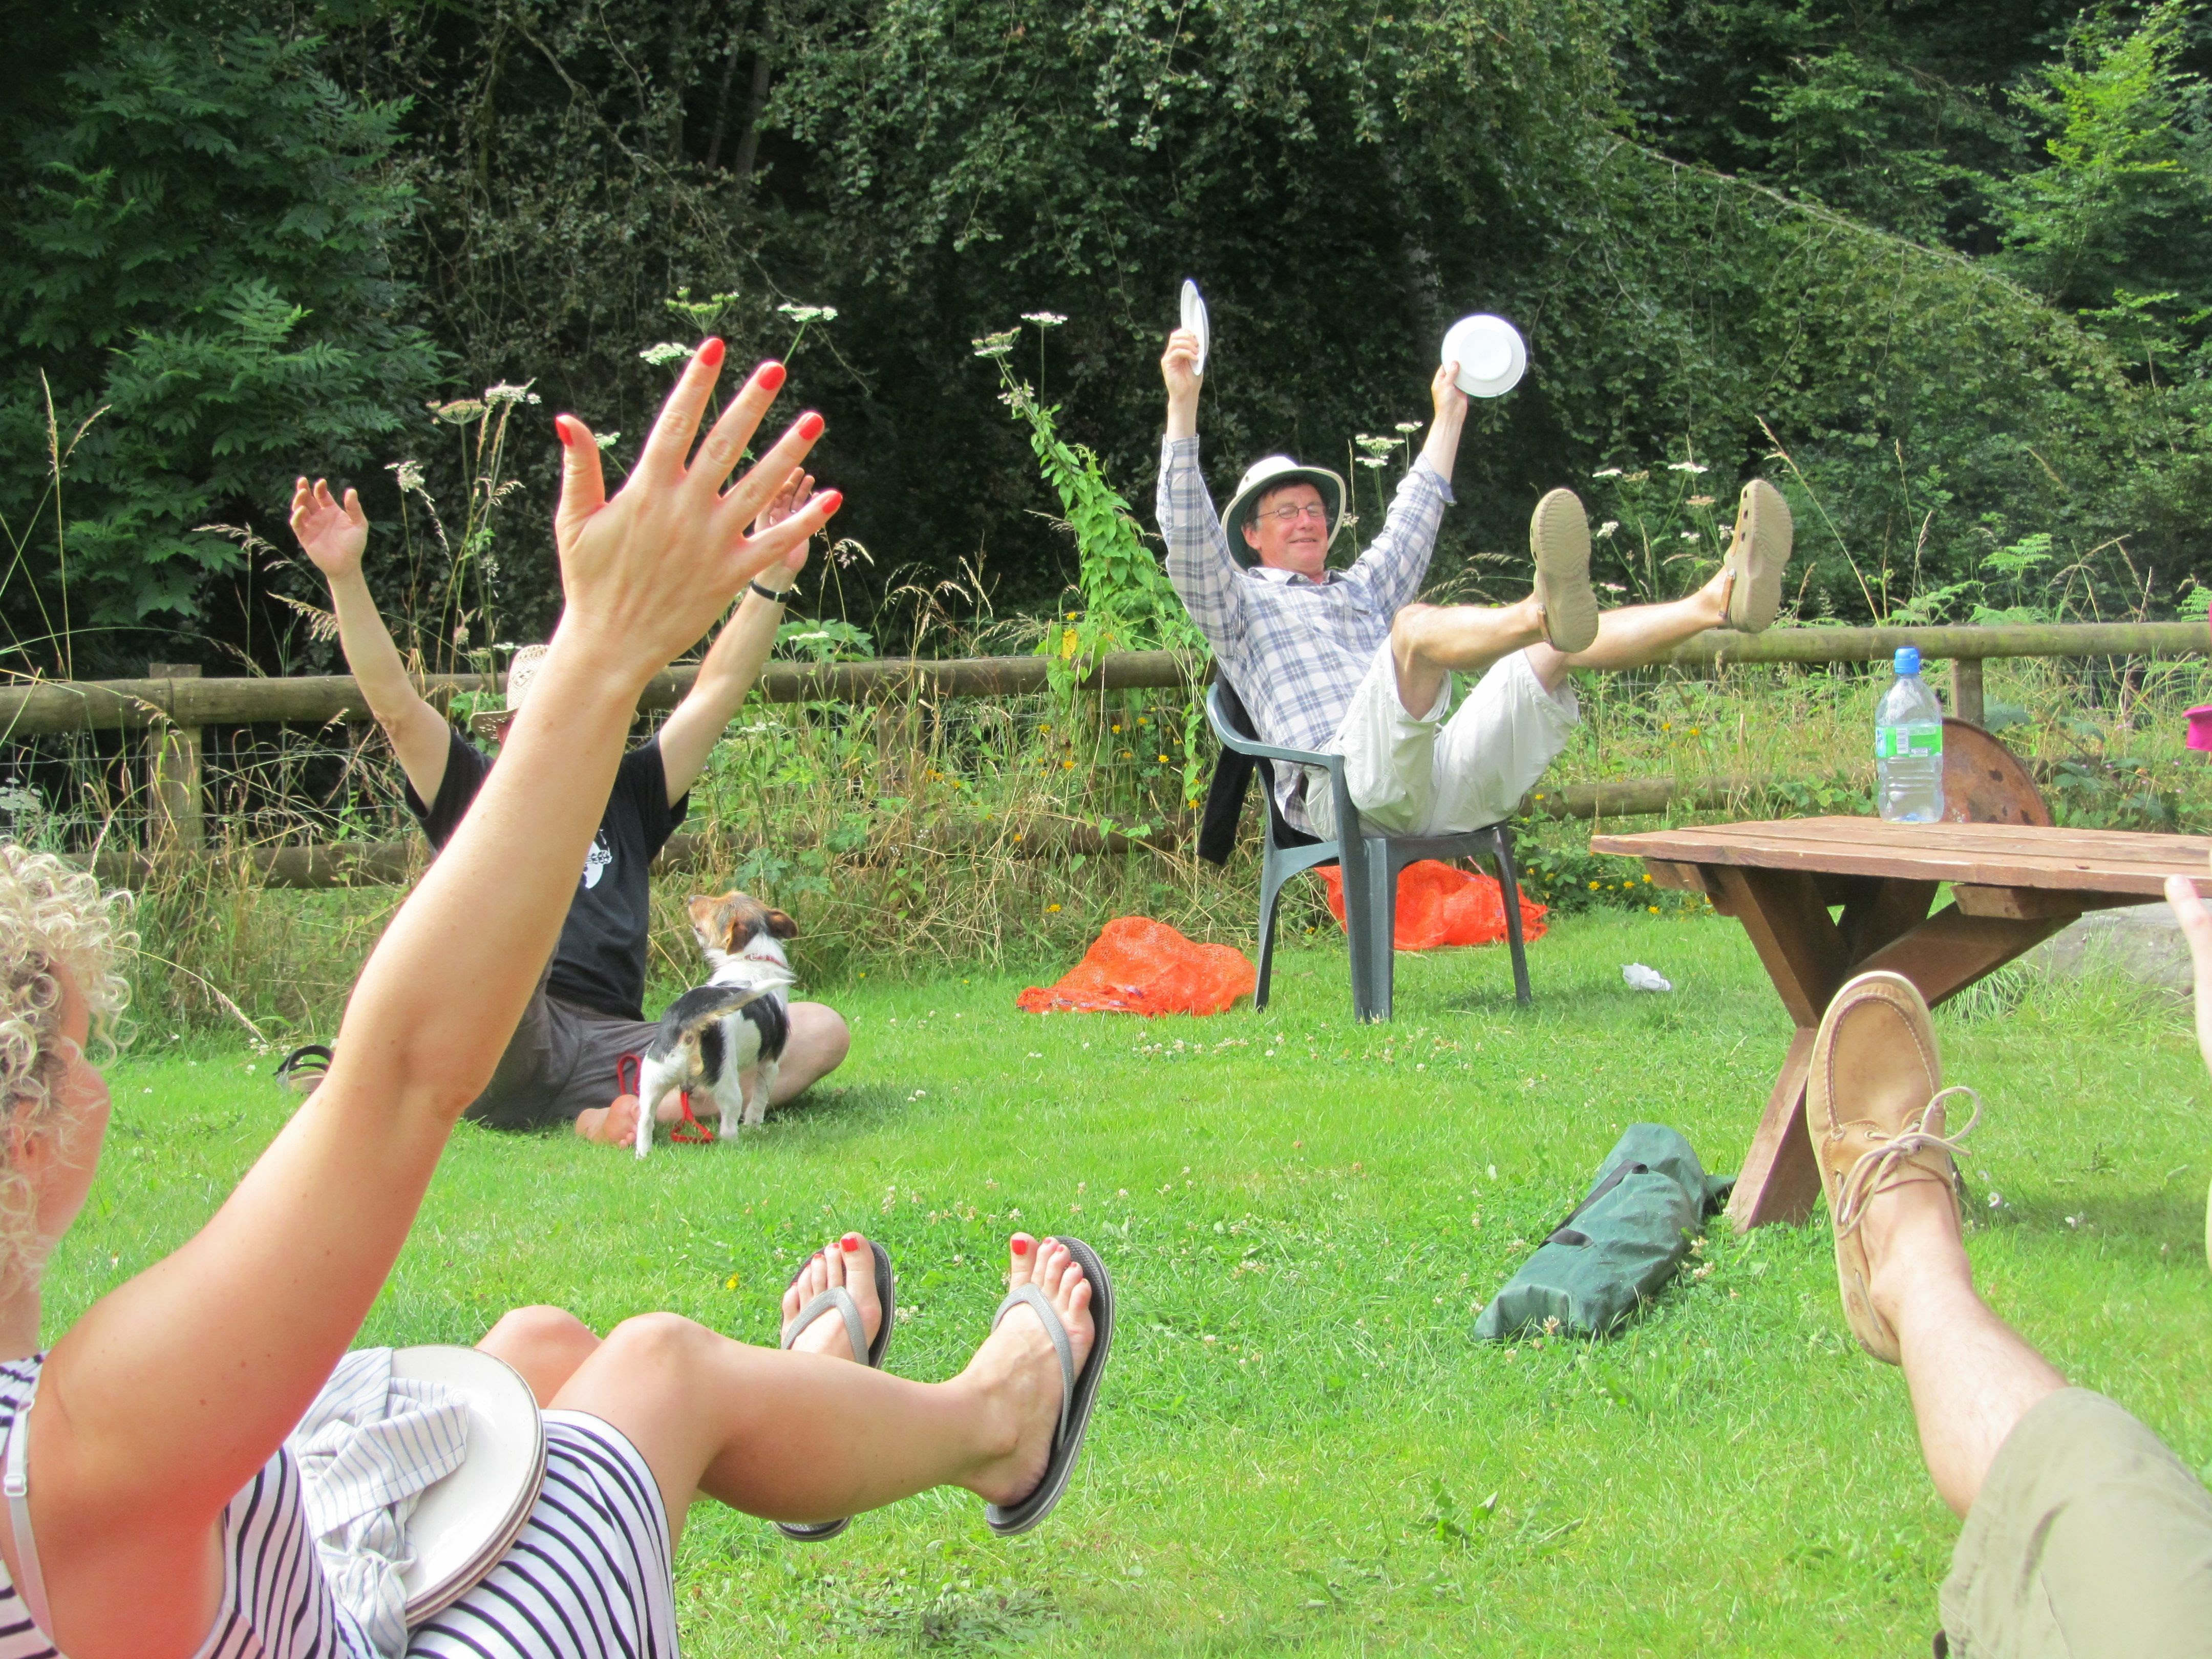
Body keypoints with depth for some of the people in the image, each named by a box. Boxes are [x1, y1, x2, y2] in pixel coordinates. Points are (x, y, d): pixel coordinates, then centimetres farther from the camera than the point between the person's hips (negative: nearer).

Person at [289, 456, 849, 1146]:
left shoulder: (627, 797, 24)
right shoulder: (480, 796, 16)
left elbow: (718, 691, 19)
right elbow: (394, 703, 4)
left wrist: (771, 579, 10)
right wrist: (343, 575, -8)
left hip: (609, 1050, 4)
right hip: (498, 1054, -4)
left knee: (821, 1031, -14)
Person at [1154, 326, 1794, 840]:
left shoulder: (1361, 590, 39)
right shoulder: (1240, 604, 20)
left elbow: (1412, 523, 48)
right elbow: (1186, 530, 4)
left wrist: (1448, 417, 54)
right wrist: (1182, 401, -3)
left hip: (1445, 788, 6)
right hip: (1346, 788, -6)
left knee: (1556, 649, -13)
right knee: (1419, 627, -33)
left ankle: (1718, 602, -36)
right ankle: (1542, 612, -66)